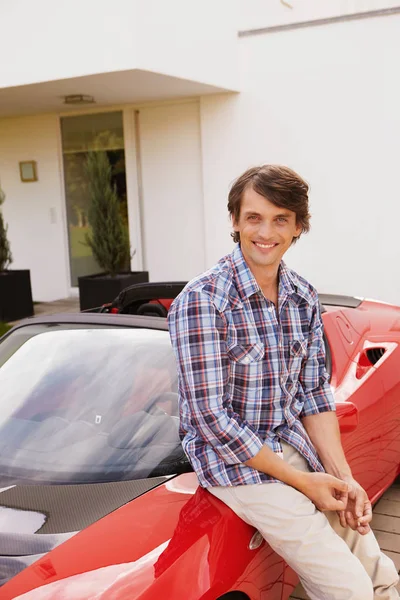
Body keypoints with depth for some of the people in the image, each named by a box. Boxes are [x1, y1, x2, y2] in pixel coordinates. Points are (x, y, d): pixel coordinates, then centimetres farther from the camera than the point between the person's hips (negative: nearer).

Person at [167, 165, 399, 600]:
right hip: (232, 461, -6)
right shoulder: (200, 302, -20)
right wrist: (301, 481, -17)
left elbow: (314, 393, 7)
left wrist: (344, 477, -5)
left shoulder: (303, 297, 2)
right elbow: (211, 418, -20)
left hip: (294, 443, 6)